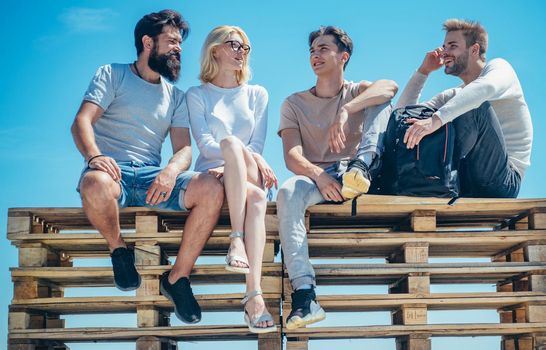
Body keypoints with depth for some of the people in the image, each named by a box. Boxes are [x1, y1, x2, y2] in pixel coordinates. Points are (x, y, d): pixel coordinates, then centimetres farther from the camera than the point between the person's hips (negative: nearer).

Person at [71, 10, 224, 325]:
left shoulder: (176, 96, 22)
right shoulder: (112, 75, 11)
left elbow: (184, 149, 9)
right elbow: (82, 121, -4)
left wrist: (171, 172, -16)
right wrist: (94, 155, -28)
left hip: (152, 177, 4)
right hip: (111, 170, -3)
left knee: (213, 188, -24)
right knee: (96, 184, -42)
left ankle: (178, 278, -11)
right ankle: (118, 249, -9)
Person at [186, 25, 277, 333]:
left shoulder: (257, 94, 19)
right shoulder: (197, 95, 11)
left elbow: (258, 145, 8)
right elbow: (205, 145, -4)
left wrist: (236, 165, -13)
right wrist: (248, 157, -19)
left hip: (247, 177, 2)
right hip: (211, 175, -2)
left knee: (257, 199, -36)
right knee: (231, 142, -36)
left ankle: (253, 294, -48)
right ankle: (243, 258, -44)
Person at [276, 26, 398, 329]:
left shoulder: (357, 92, 14)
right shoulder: (294, 104, 15)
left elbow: (390, 87, -14)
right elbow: (292, 156, -3)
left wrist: (345, 111, -29)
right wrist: (318, 175, -25)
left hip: (354, 177, 0)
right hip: (317, 177, 0)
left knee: (380, 100, -10)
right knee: (288, 192, -37)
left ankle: (361, 167, -35)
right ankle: (304, 294, -46)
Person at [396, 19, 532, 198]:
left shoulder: (498, 67, 3)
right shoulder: (452, 96, 22)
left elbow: (486, 87, -25)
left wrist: (437, 119, -39)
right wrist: (423, 70, 11)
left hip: (501, 180, -6)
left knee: (478, 105, -28)